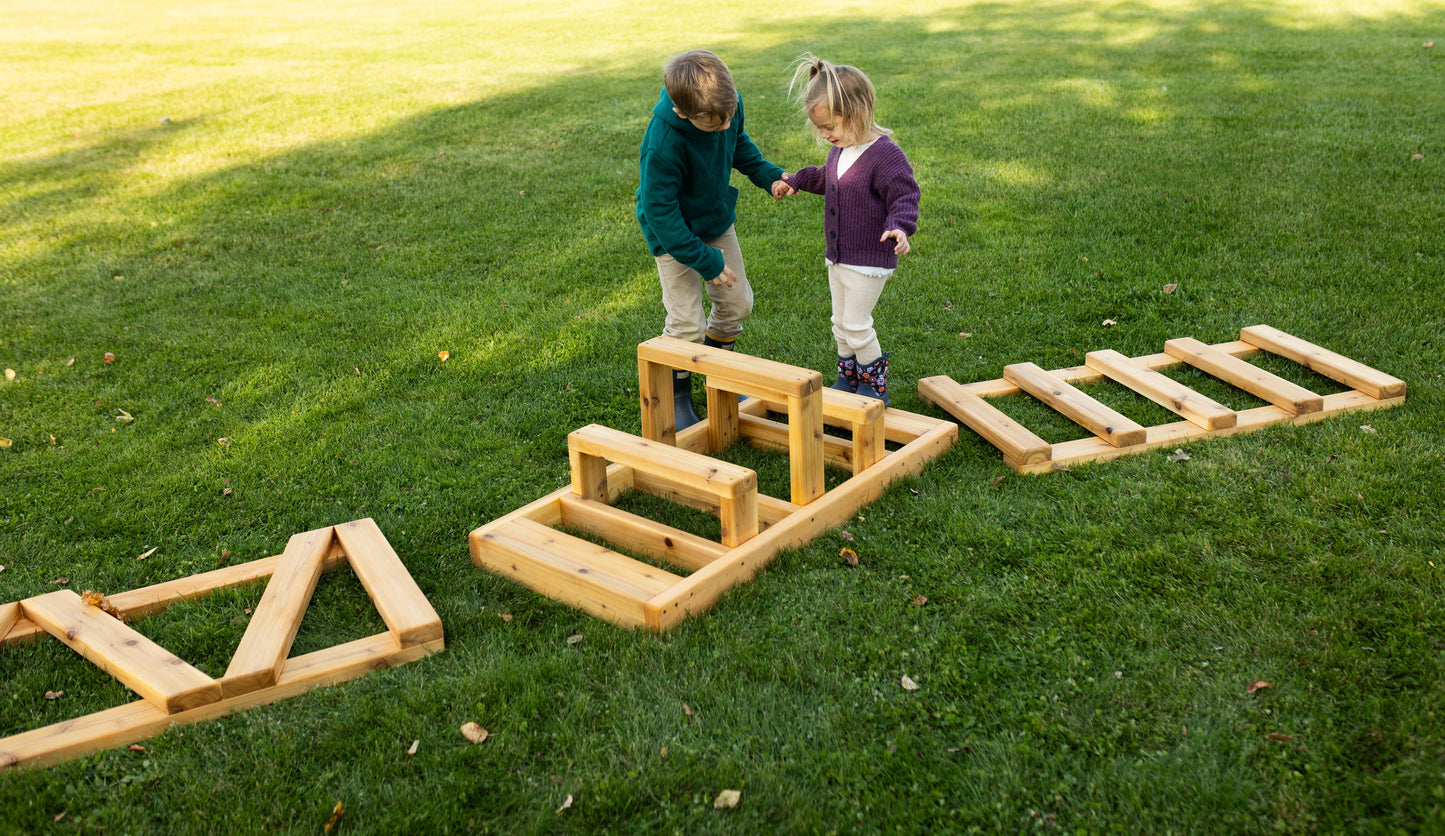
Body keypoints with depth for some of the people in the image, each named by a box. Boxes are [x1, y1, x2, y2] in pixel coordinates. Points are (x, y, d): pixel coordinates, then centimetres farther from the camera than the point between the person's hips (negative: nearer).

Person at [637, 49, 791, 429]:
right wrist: (704, 260, -24)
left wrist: (768, 174, -4)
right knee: (686, 323, -7)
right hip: (674, 232, -6)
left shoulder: (727, 105, -17)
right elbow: (659, 209, -27)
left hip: (717, 220, 7)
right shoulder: (663, 144, -37)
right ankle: (676, 397, 17)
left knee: (738, 304, 12)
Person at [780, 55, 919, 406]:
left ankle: (875, 385, 15)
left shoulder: (885, 154, -21)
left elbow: (905, 197, -21)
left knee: (856, 325, -3)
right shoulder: (841, 149, 5)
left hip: (870, 260, -8)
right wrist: (798, 180, 26)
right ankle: (848, 378, 33)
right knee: (841, 323, 16)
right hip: (837, 256, 8)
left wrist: (900, 226, -38)